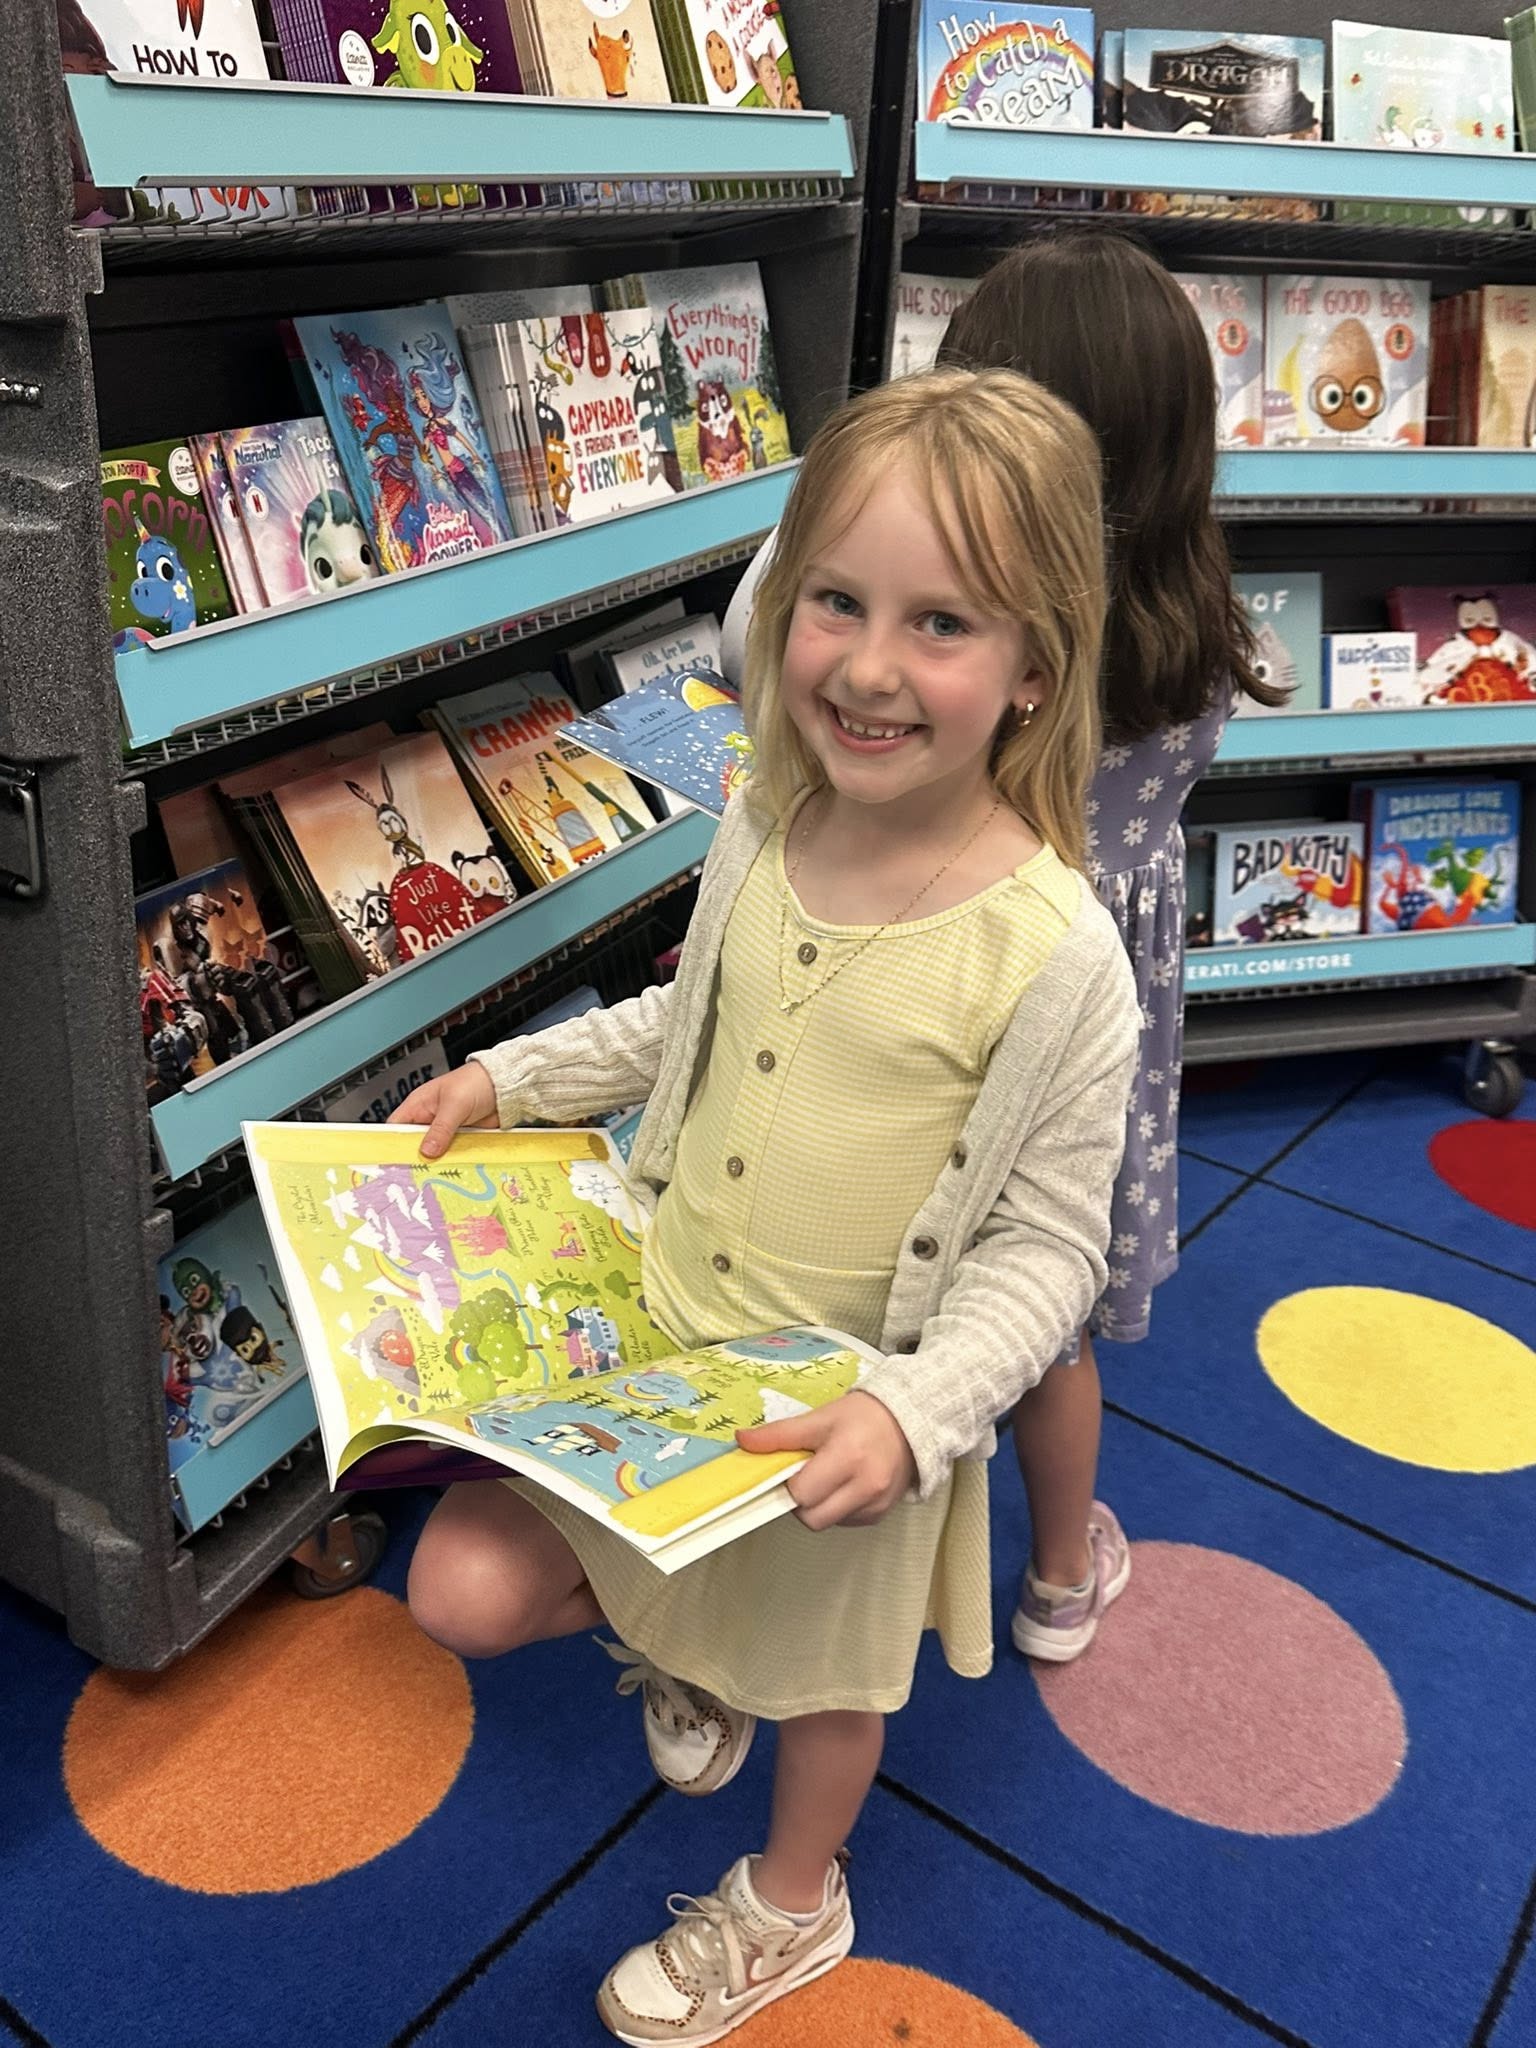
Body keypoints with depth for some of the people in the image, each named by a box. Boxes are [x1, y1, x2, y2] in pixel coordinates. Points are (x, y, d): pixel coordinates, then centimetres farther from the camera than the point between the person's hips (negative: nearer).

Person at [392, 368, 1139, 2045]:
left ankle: (792, 1904, 56)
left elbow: (1044, 1247, -17)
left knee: (823, 1678, 21)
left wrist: (914, 1416, -29)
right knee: (461, 1594, 4)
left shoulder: (1055, 952, -26)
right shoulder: (763, 832, -8)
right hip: (649, 1326, 5)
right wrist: (512, 1074, 6)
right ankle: (669, 1635, 37)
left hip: (851, 1415, -4)